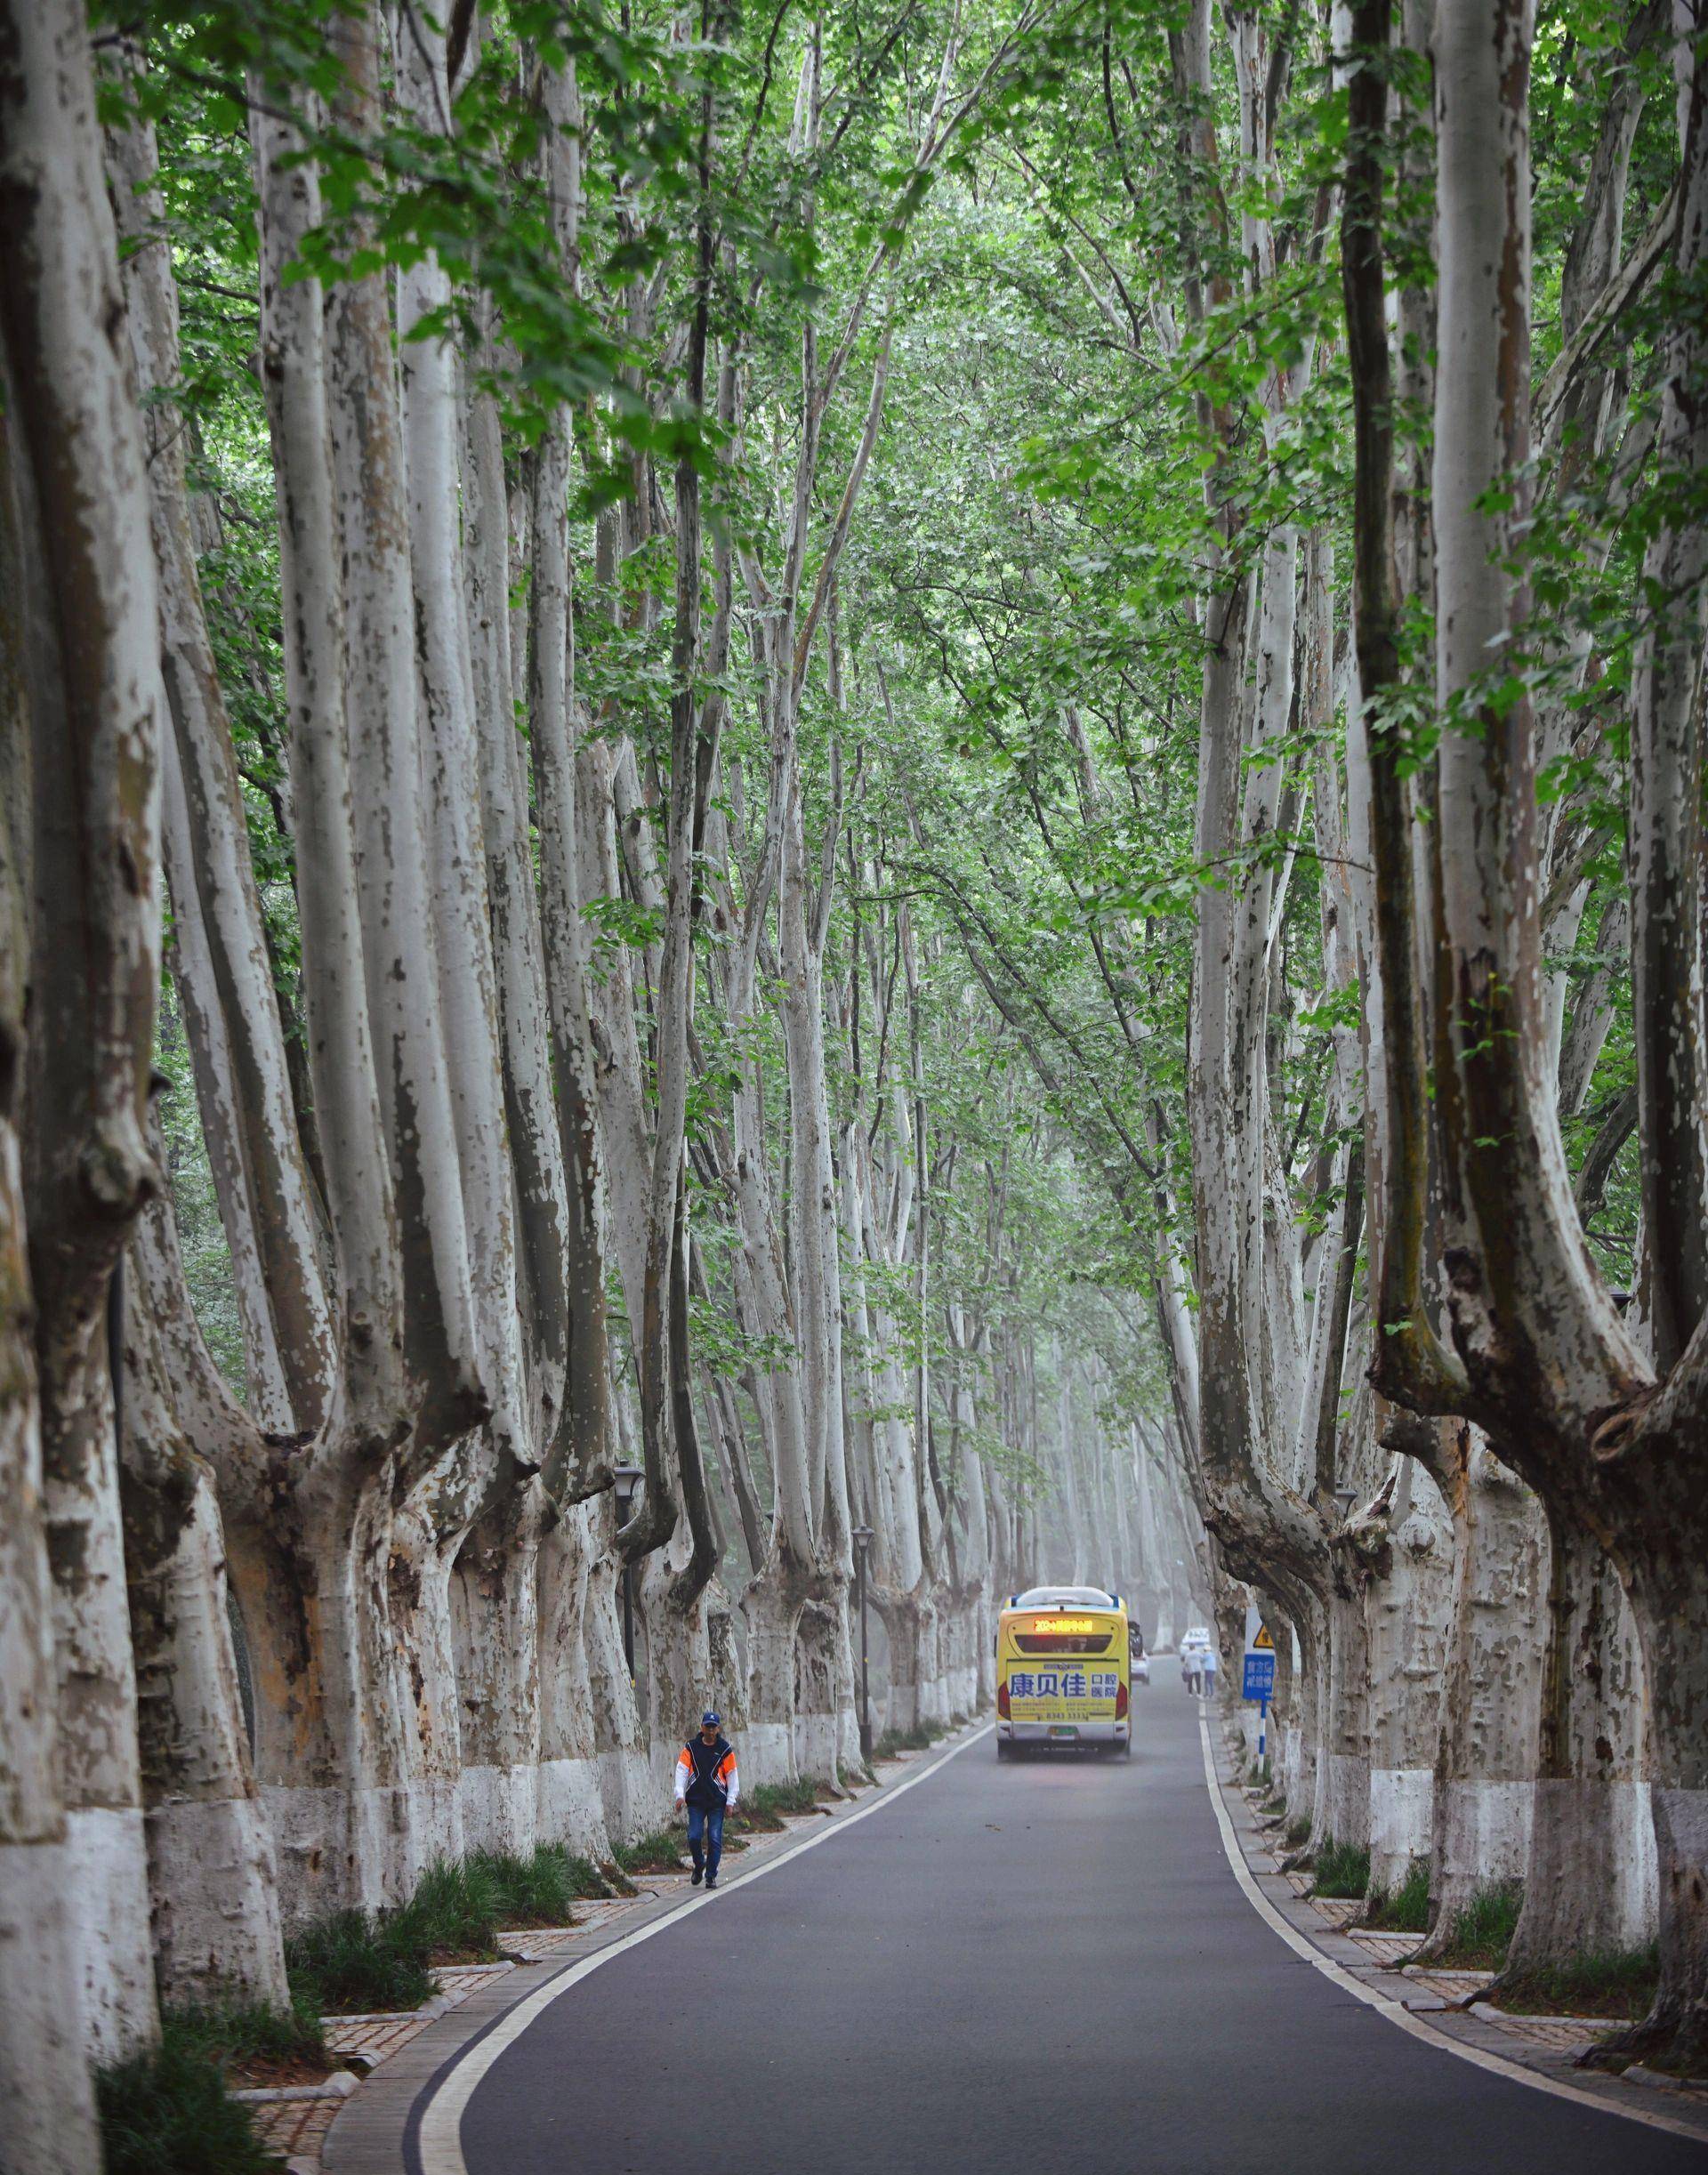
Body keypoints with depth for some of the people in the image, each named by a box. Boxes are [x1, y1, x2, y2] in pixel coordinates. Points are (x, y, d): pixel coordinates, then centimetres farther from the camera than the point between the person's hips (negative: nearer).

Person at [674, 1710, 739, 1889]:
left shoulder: (724, 1749, 1)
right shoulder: (691, 1747, 3)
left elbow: (733, 1775, 5)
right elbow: (681, 1770, 0)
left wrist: (730, 1801, -1)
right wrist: (680, 1795, -12)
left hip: (717, 1802, -1)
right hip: (696, 1800, 1)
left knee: (715, 1839, -2)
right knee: (694, 1837, -5)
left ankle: (711, 1876, 8)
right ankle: (699, 1865, 22)